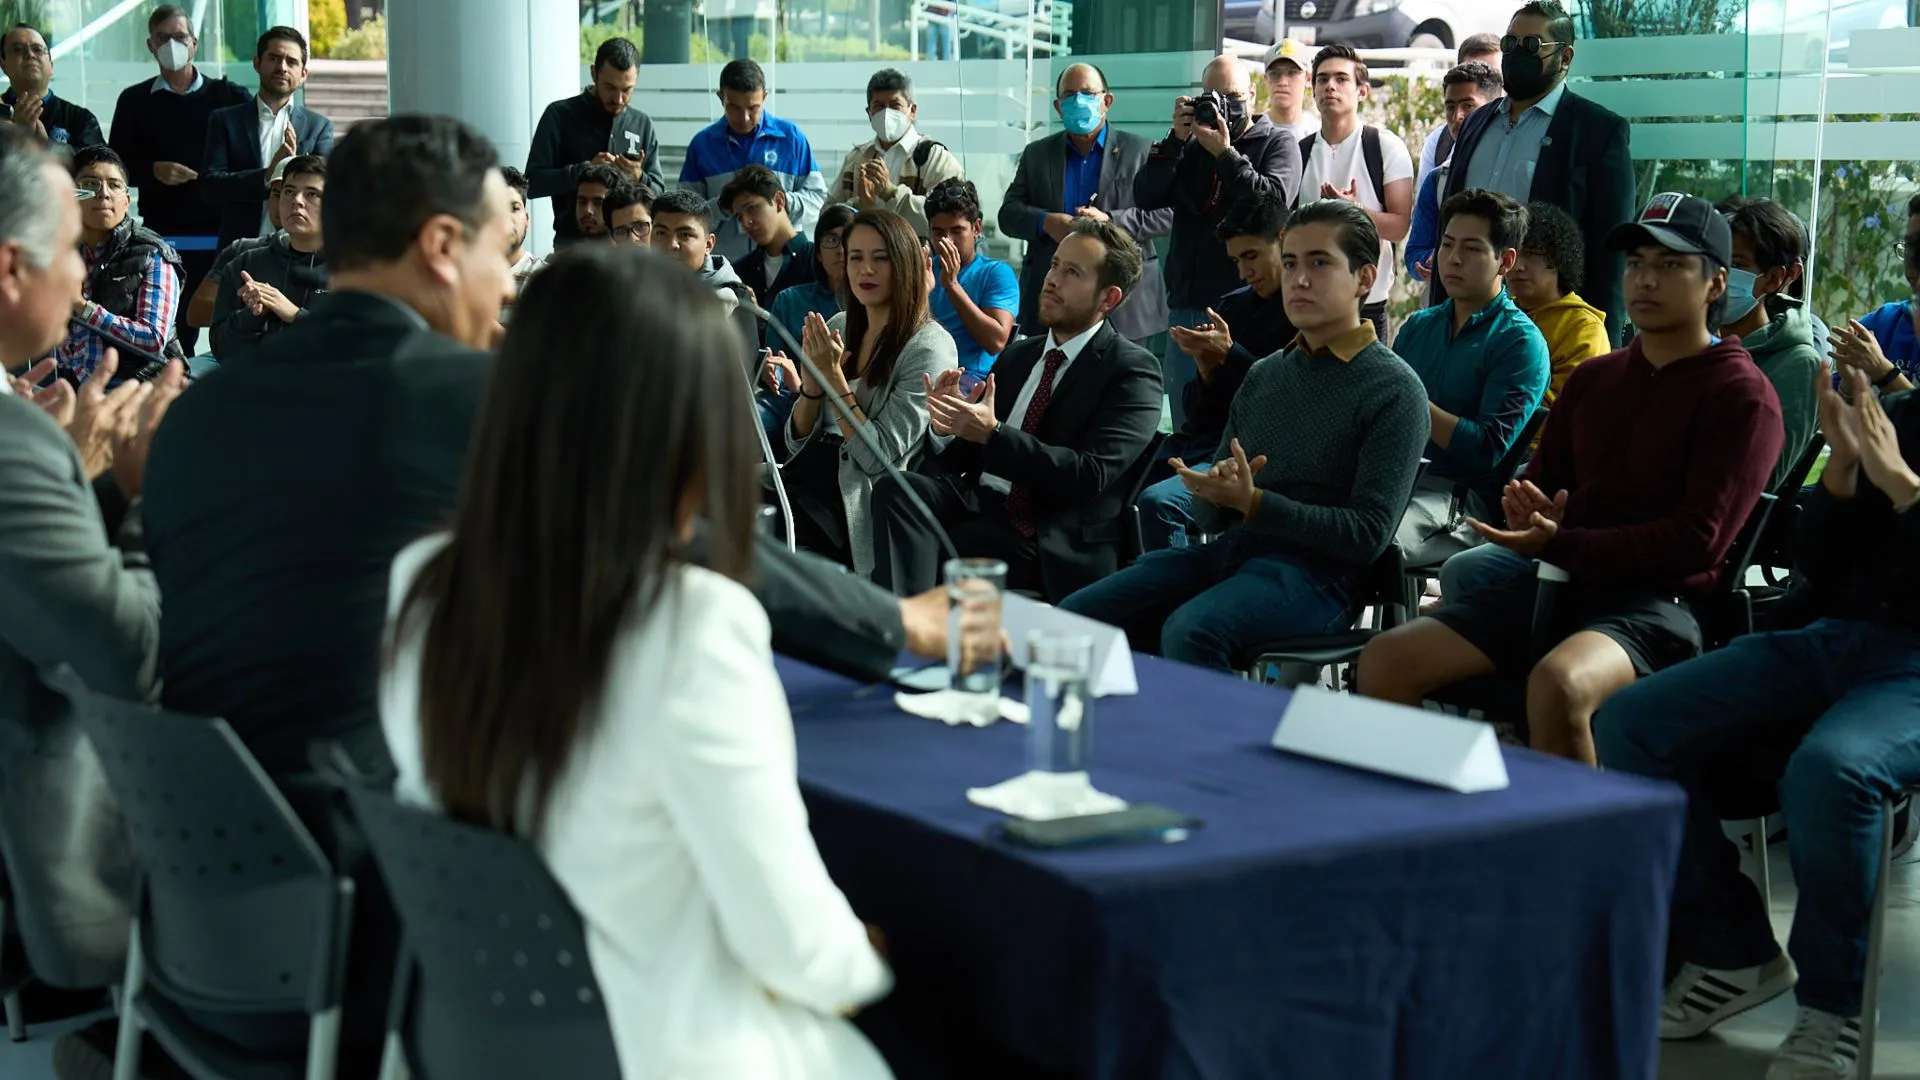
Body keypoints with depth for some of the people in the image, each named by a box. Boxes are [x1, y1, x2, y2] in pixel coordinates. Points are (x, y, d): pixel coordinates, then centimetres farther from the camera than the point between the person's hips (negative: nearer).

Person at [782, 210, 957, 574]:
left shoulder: (929, 347, -7)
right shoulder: (839, 327, 11)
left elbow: (878, 456, -12)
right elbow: (797, 442, 11)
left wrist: (833, 375, -15)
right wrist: (811, 381, -8)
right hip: (801, 483, 6)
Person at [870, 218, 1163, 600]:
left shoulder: (1132, 370, 0)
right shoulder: (1017, 356, 21)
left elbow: (1091, 475, -12)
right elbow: (969, 448, 19)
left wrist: (992, 433, -20)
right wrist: (951, 424, -6)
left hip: (1053, 546, -6)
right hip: (982, 504, 6)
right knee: (897, 488, -25)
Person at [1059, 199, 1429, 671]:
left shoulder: (1393, 390, -1)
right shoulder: (1263, 375, 19)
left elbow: (1368, 535, -10)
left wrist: (1253, 503, -17)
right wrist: (1216, 492, -6)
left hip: (1314, 572, -6)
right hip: (1226, 550, 7)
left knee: (1189, 633, -34)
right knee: (1075, 616, -12)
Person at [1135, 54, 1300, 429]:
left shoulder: (1278, 143, 5)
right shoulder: (1190, 146, 15)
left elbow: (1275, 201, -13)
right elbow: (1146, 197, 2)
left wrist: (1225, 153, -13)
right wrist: (1176, 140, -6)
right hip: (1186, 305, 4)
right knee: (1186, 426, 8)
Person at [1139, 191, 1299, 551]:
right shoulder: (1233, 305, 16)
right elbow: (1200, 409, 15)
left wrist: (1229, 355, -16)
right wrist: (1206, 368, -6)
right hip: (1196, 441, 8)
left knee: (1158, 502, -28)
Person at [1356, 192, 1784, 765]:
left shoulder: (1743, 396, -1)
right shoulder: (1592, 378, 20)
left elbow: (1699, 540, -10)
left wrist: (1561, 543, -15)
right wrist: (1530, 514, -3)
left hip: (1656, 599, -6)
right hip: (1552, 585, 7)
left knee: (1557, 683, -39)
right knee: (1386, 659, -12)